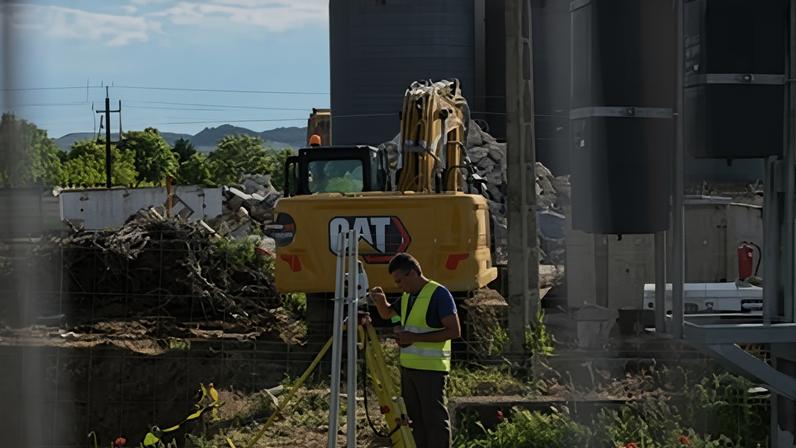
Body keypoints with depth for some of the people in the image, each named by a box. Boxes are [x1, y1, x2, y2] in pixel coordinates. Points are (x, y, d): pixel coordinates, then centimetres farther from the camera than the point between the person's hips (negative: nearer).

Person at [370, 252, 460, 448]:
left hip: (431, 369, -8)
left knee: (434, 419, -6)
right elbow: (387, 313, 29)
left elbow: (454, 331, -17)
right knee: (414, 418, 12)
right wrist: (381, 301, 5)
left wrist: (415, 337, -21)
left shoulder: (439, 294, -12)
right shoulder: (407, 296, 13)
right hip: (408, 366, 8)